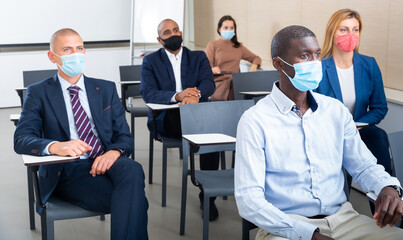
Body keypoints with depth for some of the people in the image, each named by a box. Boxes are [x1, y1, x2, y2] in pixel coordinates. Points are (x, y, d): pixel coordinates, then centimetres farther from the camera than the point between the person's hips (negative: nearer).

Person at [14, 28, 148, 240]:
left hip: (106, 161, 4)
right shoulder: (39, 93, 9)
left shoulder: (106, 89, 18)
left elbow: (124, 135, 13)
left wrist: (114, 152, -13)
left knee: (133, 170, -34)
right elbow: (21, 140, -4)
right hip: (68, 171, -3)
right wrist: (56, 146, -26)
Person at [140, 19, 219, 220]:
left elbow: (209, 83, 0)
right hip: (166, 119, -2)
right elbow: (147, 94, -4)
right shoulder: (150, 61, 12)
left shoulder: (199, 57, 18)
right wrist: (177, 96, -22)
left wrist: (196, 94, -25)